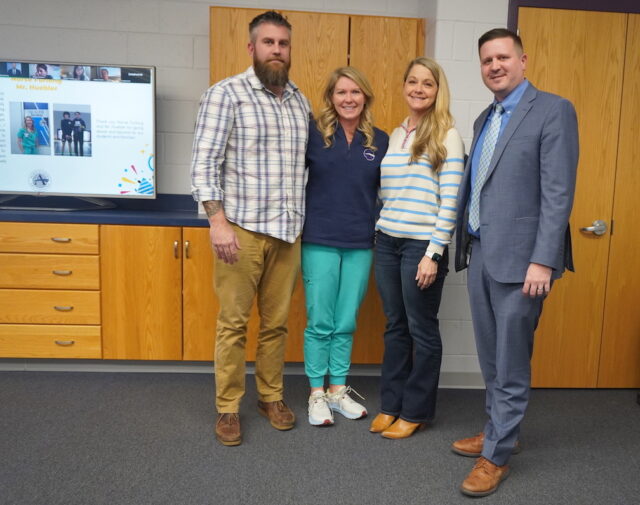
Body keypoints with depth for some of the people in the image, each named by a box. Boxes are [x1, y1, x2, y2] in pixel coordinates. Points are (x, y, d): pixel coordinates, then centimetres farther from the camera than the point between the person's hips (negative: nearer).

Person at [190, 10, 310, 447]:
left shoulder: (301, 101, 13)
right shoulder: (226, 94, -4)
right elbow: (204, 162, -9)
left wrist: (303, 219, 14)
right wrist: (218, 221, -18)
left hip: (288, 232, 5)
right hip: (242, 229, -4)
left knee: (277, 321, 11)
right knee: (233, 322, 4)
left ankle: (271, 396, 28)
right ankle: (228, 407, 18)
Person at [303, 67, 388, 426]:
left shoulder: (380, 140, 7)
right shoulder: (314, 134, -1)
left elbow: (385, 192, 12)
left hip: (361, 245, 3)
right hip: (320, 242, -2)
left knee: (346, 323, 11)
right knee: (320, 322, 4)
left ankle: (338, 390, 27)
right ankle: (317, 394, 19)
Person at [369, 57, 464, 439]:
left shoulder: (447, 136, -5)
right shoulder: (395, 135, 12)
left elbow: (450, 202, -11)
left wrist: (433, 253, -15)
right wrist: (379, 238, 8)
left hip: (422, 245, -5)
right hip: (387, 242, 6)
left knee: (422, 329, 7)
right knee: (395, 326, 14)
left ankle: (416, 411, 22)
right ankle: (391, 403, 27)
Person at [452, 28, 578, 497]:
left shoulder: (553, 110, -6)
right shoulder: (484, 119, 17)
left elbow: (559, 192, -13)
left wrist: (543, 260, -19)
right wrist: (466, 244, 11)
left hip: (519, 256, -7)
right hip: (480, 252, 7)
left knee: (511, 361, 3)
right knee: (491, 358, 17)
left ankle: (497, 454, 16)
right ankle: (498, 429, 34)